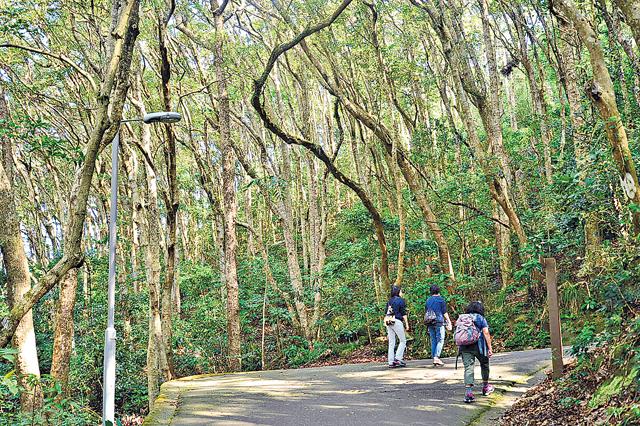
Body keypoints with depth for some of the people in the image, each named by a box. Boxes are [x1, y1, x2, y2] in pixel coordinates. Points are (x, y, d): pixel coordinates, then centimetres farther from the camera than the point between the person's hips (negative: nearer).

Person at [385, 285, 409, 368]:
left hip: (388, 322, 6)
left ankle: (391, 362, 5)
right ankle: (397, 359, -7)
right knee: (403, 341, 5)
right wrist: (406, 324, 0)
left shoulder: (389, 301, 16)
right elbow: (403, 313, -6)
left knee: (391, 343, 7)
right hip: (397, 321, -6)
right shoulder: (400, 300, -2)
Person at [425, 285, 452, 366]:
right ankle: (436, 358, -16)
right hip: (439, 322, -5)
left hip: (430, 323, 5)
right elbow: (445, 312, -4)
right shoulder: (441, 299, -2)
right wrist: (449, 322, 3)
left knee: (433, 341, 9)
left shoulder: (428, 300, 13)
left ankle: (434, 358, 8)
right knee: (440, 340, -3)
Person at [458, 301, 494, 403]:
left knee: (468, 368, -3)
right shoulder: (481, 319, 2)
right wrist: (490, 348, -6)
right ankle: (485, 387, 36)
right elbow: (486, 333, -6)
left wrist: (460, 347, 17)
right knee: (484, 364, 22)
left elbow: (458, 333, 11)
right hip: (478, 346, -2)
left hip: (464, 346, 2)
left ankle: (468, 392, -17)